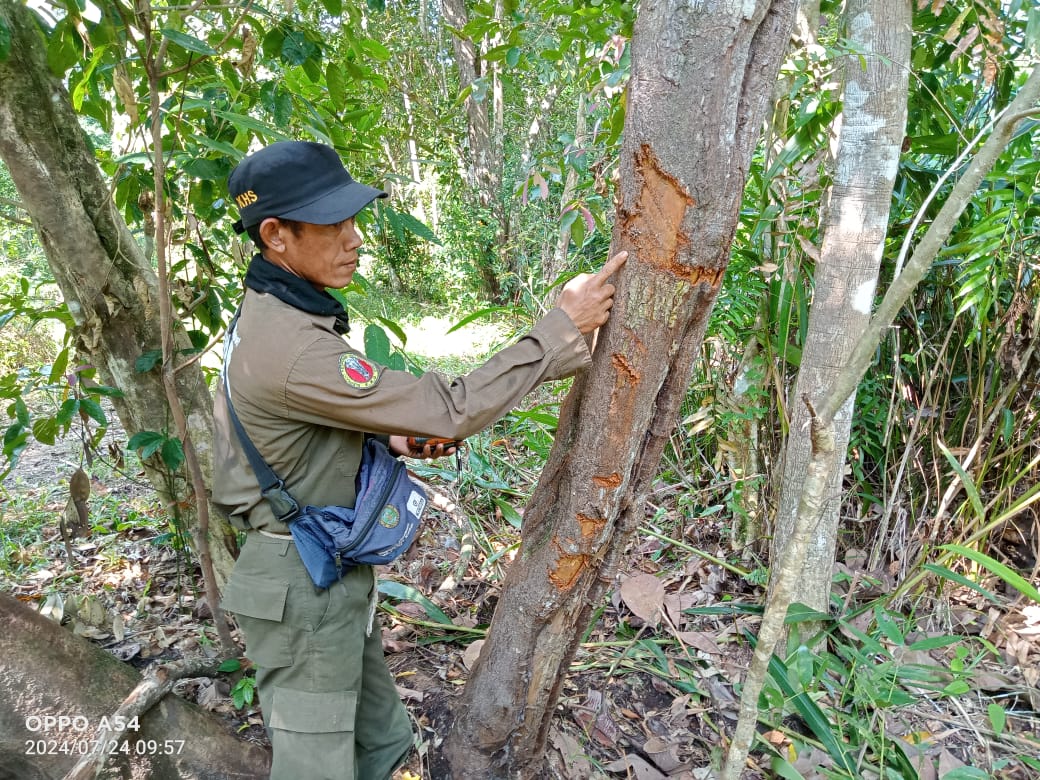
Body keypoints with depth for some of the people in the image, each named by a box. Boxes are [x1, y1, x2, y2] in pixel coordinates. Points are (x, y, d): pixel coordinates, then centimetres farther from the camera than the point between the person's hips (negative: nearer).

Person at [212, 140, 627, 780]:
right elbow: (453, 413, -29)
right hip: (304, 588, -9)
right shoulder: (295, 350, -31)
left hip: (328, 568, 9)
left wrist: (384, 436, -1)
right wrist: (564, 326, -23)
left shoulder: (266, 315, 2)